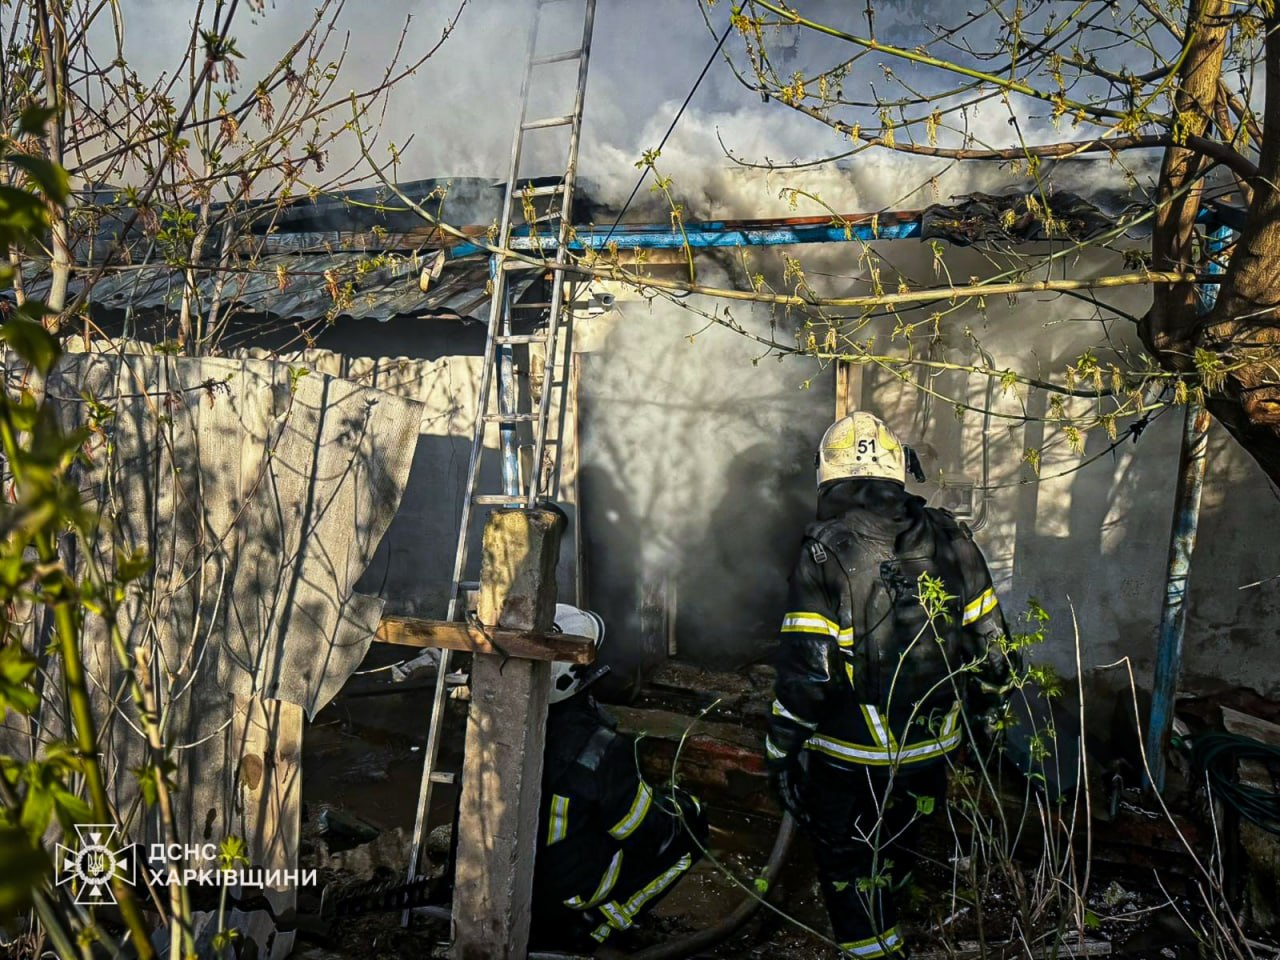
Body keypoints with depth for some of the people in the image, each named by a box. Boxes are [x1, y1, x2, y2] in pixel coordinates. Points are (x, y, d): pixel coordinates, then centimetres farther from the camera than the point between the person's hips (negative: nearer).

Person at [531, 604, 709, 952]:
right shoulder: (599, 749, -29)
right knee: (689, 818, 2)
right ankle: (588, 927, 5)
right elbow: (648, 835, -16)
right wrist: (672, 803, 5)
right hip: (565, 894, -6)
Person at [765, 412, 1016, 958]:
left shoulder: (825, 553, -20)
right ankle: (883, 913, 55)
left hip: (851, 754, -5)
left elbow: (805, 669, -21)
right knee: (894, 850, 30)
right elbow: (988, 642, -1)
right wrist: (987, 700, 18)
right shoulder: (950, 540, -6)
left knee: (847, 869, 16)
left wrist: (780, 749, -9)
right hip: (932, 746, 6)